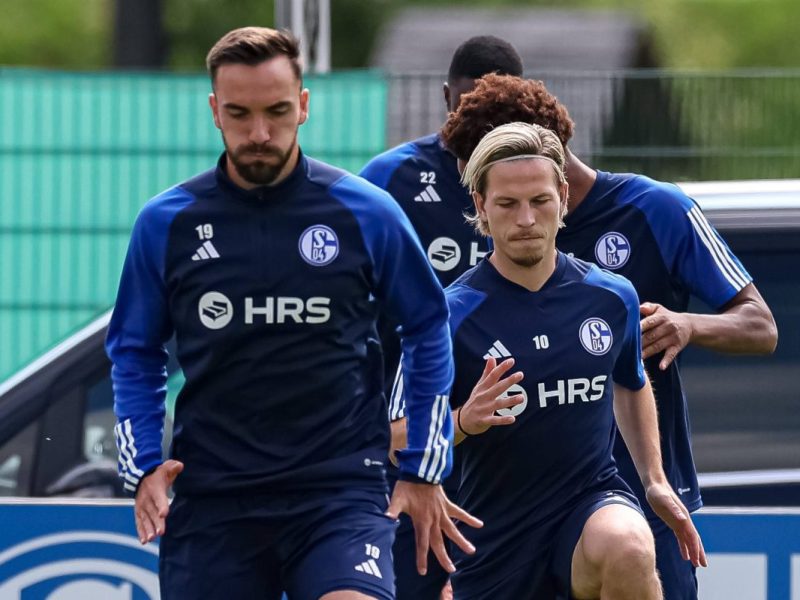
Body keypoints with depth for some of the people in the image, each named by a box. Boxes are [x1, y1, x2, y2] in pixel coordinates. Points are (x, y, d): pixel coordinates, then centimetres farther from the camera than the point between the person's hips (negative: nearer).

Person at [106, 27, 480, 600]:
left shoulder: (366, 212, 0)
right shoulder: (165, 223, 3)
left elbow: (429, 331, 12)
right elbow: (134, 353, 15)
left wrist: (423, 471, 12)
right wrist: (143, 467, 3)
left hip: (339, 488, -2)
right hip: (211, 502, 2)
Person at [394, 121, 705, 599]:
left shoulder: (613, 297, 0)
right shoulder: (451, 314, -10)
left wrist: (655, 481, 16)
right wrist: (463, 421, -28)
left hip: (594, 501, 0)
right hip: (495, 536, 0)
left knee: (627, 549, -34)